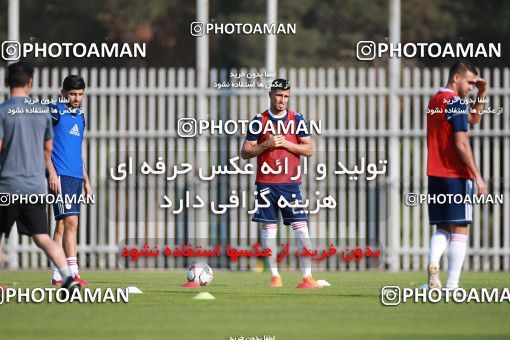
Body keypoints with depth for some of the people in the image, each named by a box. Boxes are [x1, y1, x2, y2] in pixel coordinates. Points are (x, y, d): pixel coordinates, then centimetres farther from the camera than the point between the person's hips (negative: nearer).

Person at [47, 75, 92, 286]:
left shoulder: (80, 116, 19)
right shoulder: (54, 111, -5)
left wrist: (86, 181, 23)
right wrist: (51, 172, -17)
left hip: (75, 176, 8)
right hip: (60, 175, -8)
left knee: (62, 225, 8)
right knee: (70, 221, -16)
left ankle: (57, 275, 10)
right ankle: (73, 272, -21)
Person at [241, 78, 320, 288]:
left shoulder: (297, 119, 6)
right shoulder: (259, 120, 5)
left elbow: (309, 149, 2)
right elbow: (245, 153, 3)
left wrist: (285, 143, -10)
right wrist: (267, 145, -12)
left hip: (290, 182, 0)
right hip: (266, 182, 0)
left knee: (300, 226, -8)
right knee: (268, 227, 1)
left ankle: (307, 277, -11)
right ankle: (274, 276, 7)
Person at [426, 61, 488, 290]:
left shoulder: (435, 100, 16)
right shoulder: (456, 103, -12)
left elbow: (474, 118, 28)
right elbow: (461, 144, -18)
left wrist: (482, 94, 15)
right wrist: (477, 176, -15)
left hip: (435, 176, 8)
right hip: (456, 176, -8)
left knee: (442, 228, 14)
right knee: (459, 229, -2)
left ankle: (433, 263, -13)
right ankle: (452, 285, -5)